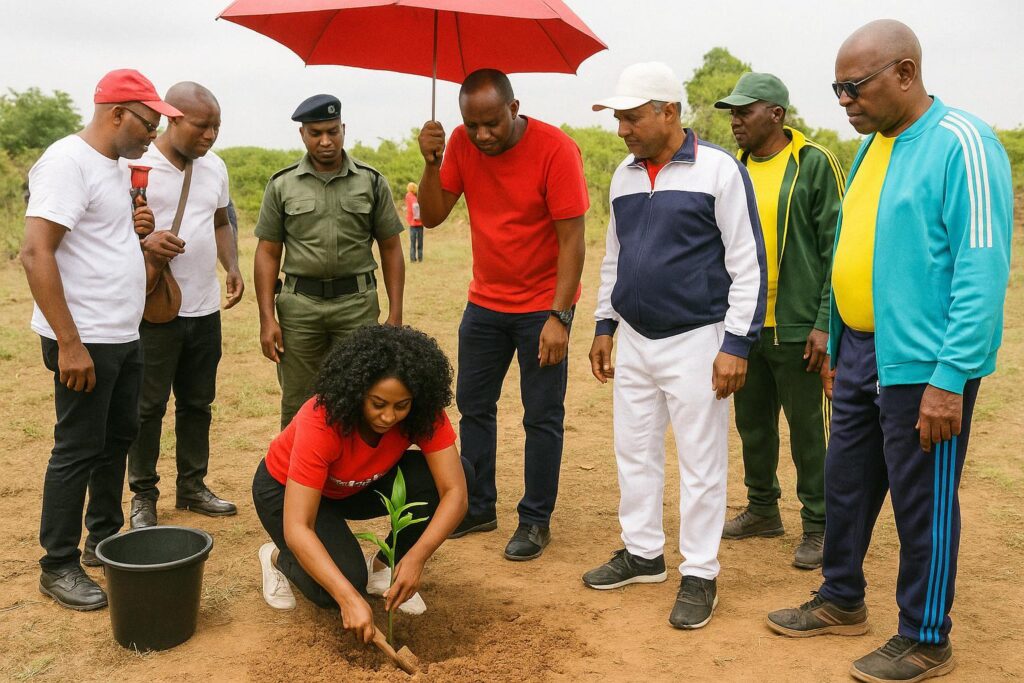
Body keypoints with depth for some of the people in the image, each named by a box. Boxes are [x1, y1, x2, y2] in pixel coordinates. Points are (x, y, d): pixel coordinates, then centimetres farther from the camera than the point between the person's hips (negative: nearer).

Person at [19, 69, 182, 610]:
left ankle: (104, 540, 32)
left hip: (123, 337, 9)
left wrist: (139, 238, 7)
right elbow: (36, 253, -23)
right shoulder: (68, 162, -16)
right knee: (78, 450, 0)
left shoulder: (113, 166, 14)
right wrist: (69, 343, -25)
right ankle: (58, 566, 14)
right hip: (85, 341, -9)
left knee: (118, 438, 17)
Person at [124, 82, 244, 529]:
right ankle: (143, 496, 17)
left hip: (205, 308, 6)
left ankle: (192, 486, 27)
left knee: (197, 403, 14)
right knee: (148, 406, 4)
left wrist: (232, 267, 4)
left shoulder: (215, 167, 9)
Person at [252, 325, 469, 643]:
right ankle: (278, 557, 8)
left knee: (445, 473, -23)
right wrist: (350, 598, -48)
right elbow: (297, 528, -40)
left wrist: (416, 557, -45)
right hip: (286, 489, -4)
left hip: (359, 486, 4)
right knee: (335, 591, -27)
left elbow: (455, 492, -30)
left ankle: (381, 568, 0)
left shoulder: (424, 413, -27)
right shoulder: (322, 422, -38)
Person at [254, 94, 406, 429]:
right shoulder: (282, 185, 5)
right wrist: (267, 318, -2)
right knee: (297, 406, 8)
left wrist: (395, 314, 1)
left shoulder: (372, 182, 4)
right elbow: (268, 253, 6)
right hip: (299, 304, 1)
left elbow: (391, 249, 6)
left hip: (357, 303, 0)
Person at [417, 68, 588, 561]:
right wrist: (432, 161, -19)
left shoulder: (555, 149, -18)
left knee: (542, 418, 1)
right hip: (485, 301, 6)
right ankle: (478, 508, 26)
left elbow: (571, 239, -18)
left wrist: (558, 317, -22)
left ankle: (536, 521, 14)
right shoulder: (462, 143, -3)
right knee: (473, 405, 12)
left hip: (542, 306, -5)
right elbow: (432, 216, -3)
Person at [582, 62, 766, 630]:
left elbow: (748, 264, -11)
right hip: (634, 340, 6)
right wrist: (604, 325, 16)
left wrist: (736, 344, -15)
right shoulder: (624, 176, 9)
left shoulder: (719, 170, -10)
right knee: (634, 453, 14)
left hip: (695, 341, -6)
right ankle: (642, 552, 29)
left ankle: (699, 574, 15)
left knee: (701, 464, 2)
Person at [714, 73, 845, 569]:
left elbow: (836, 249, -9)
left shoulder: (814, 165, -7)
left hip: (795, 325, -5)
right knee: (752, 422, 15)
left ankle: (817, 525, 19)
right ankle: (762, 509, 33)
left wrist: (824, 323, -14)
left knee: (805, 427, 5)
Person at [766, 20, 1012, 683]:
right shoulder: (872, 145, 10)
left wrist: (950, 378, -23)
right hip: (862, 350, 8)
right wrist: (837, 346, 17)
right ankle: (841, 601, 36)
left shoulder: (961, 144, -15)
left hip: (923, 363, -8)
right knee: (846, 484, 17)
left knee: (922, 503, 5)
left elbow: (983, 270, -20)